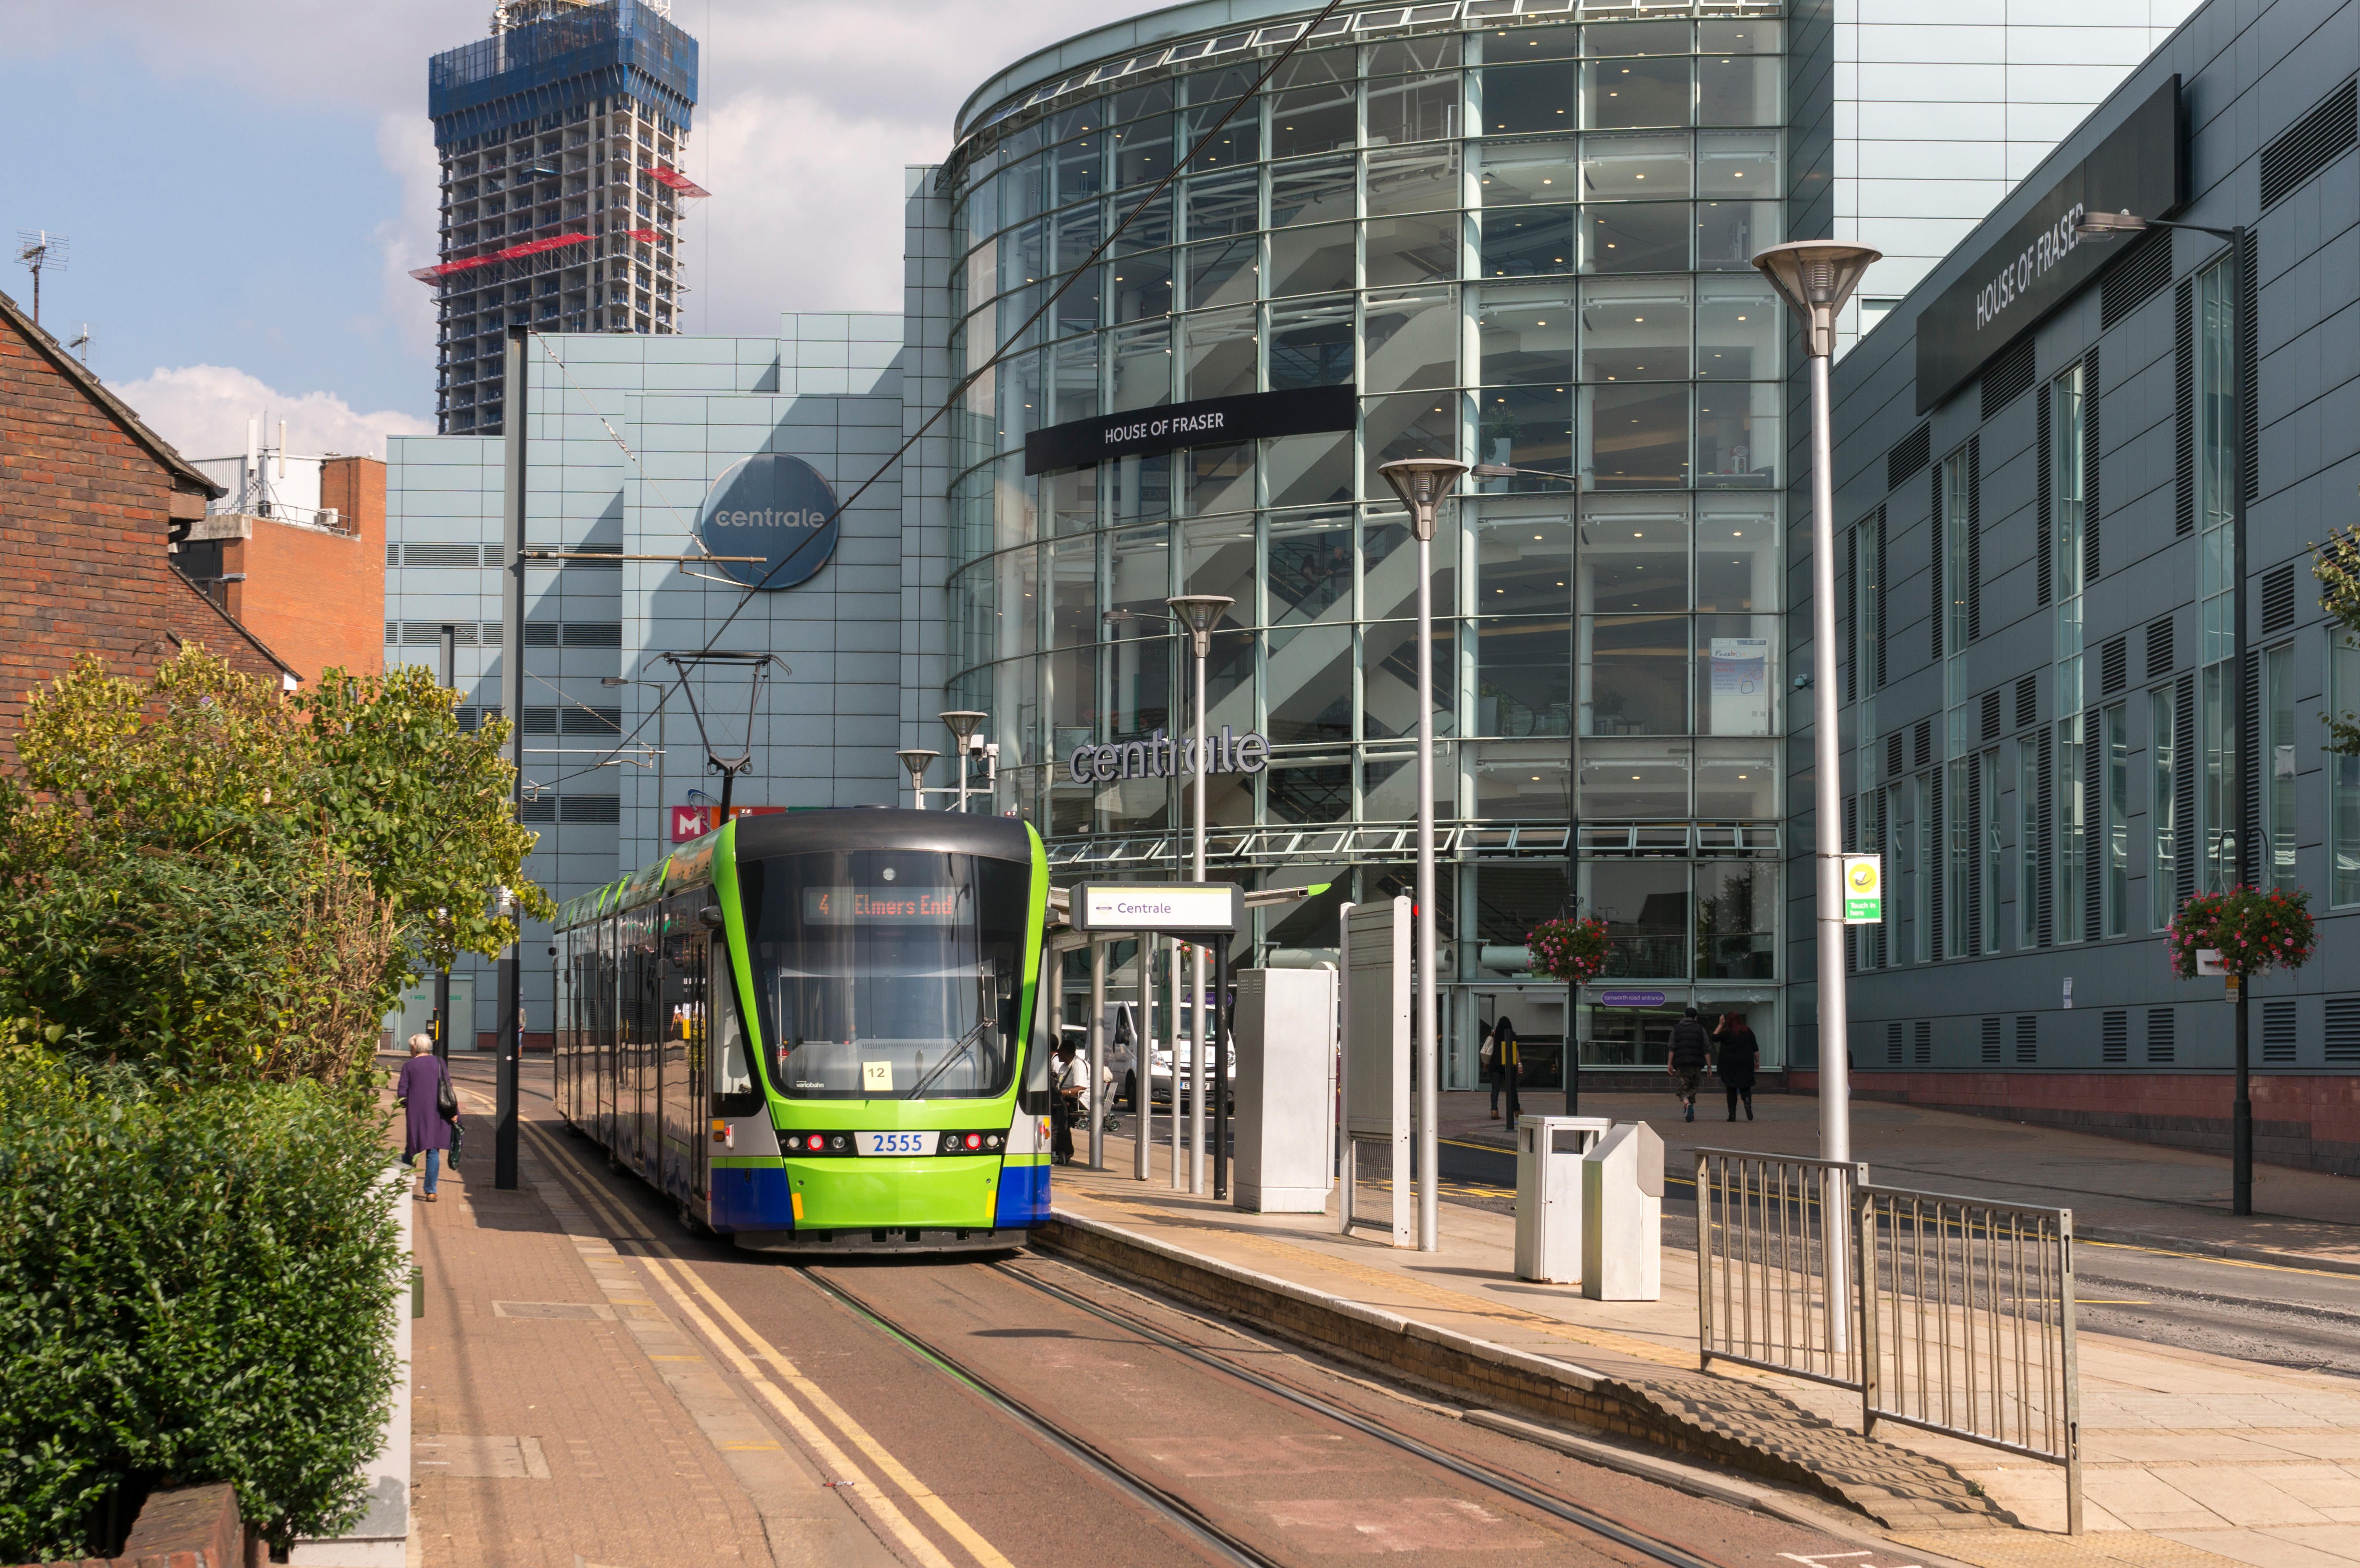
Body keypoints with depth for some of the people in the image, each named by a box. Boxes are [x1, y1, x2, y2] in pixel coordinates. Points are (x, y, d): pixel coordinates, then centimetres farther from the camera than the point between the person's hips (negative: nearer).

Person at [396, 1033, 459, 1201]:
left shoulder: (409, 1066, -1)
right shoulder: (439, 1062, 5)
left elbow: (402, 1092, -3)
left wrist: (403, 1104, 17)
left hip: (416, 1113, -1)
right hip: (437, 1114, 1)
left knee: (411, 1150, 12)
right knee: (433, 1152, 1)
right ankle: (431, 1191, -1)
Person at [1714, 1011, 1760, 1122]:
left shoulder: (1726, 1033, -6)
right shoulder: (1748, 1032, 3)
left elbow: (1714, 1037, 10)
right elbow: (1756, 1049, 5)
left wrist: (1720, 1025, 13)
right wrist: (1757, 1062, 16)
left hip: (1729, 1065, -1)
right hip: (1746, 1065, 1)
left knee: (1731, 1090, 6)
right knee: (1745, 1088, 7)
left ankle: (1732, 1115, 2)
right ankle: (1748, 1102, -25)